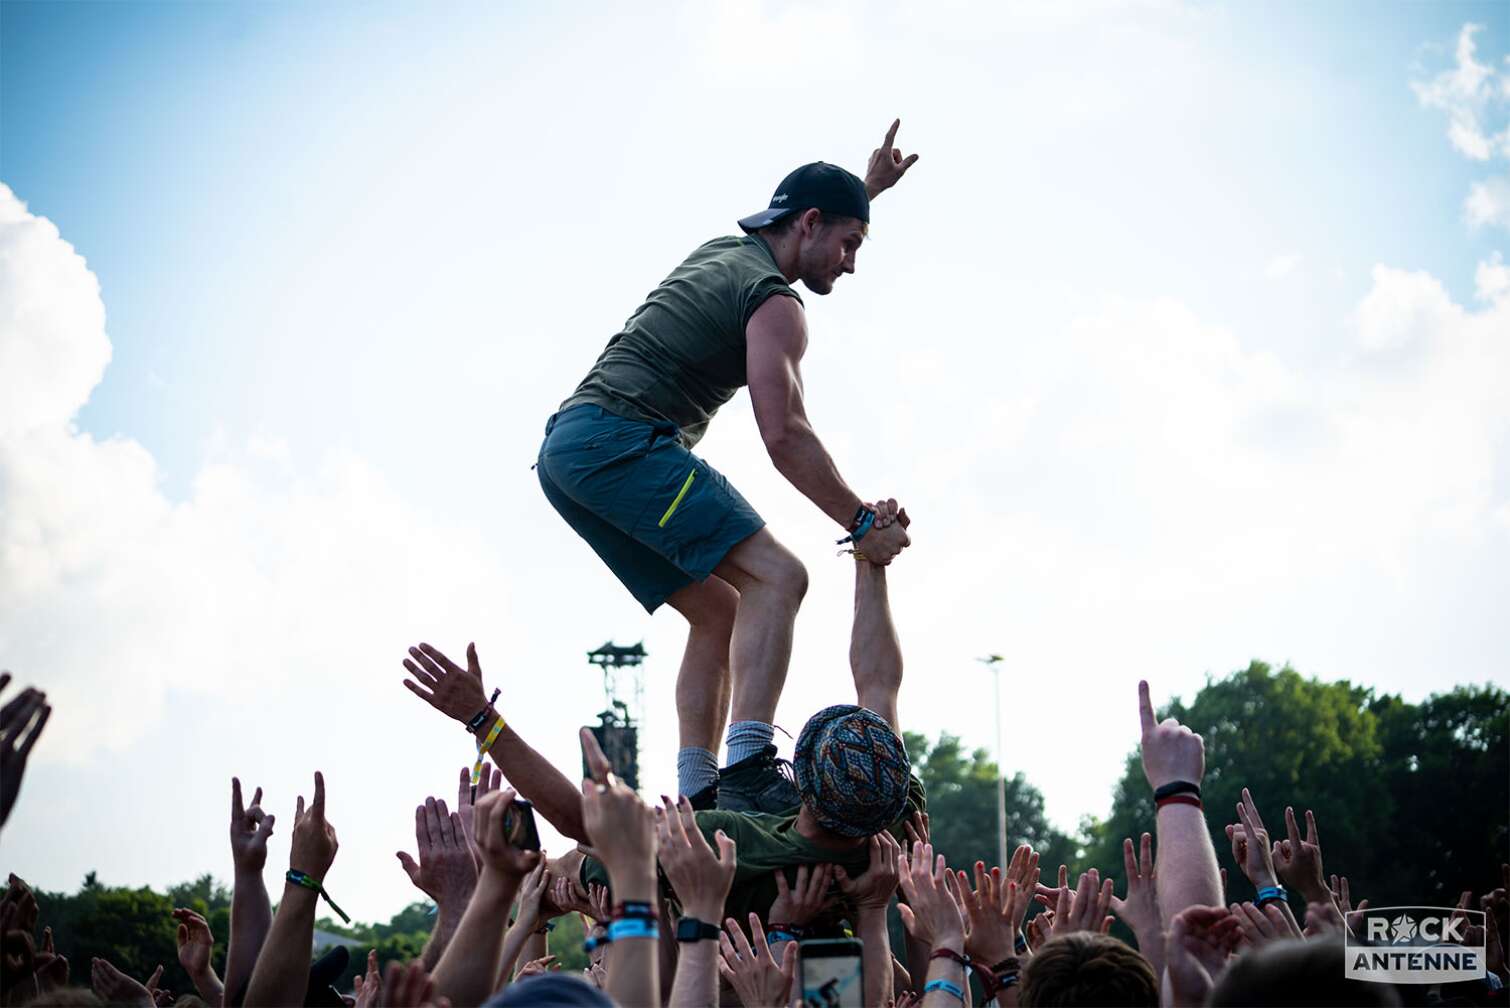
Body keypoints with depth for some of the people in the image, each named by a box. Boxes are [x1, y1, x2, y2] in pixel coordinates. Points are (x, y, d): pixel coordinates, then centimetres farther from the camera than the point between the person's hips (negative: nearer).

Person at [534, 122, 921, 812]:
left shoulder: (720, 251, 23)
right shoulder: (774, 302, -5)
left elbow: (794, 226, 50)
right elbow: (784, 435, -14)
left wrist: (867, 188, 51)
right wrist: (863, 526, -9)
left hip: (563, 450, 10)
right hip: (620, 437, -10)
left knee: (718, 610, 11)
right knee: (775, 576, -18)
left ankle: (697, 794, -1)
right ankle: (749, 772, -32)